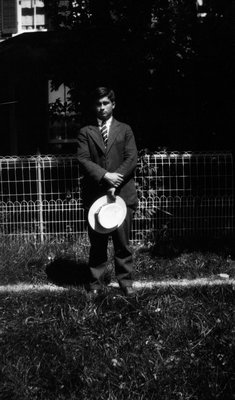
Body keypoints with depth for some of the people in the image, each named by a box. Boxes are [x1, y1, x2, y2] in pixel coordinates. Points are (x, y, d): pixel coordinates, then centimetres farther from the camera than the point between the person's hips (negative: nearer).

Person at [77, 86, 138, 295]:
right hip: (95, 194, 0)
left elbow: (132, 159, 1)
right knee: (97, 242, 5)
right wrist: (105, 175, -15)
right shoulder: (86, 132, 10)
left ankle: (126, 281, 15)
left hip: (122, 193, 0)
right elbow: (83, 160, -2)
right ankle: (96, 282, 16)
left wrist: (116, 179, -13)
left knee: (123, 241, 3)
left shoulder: (125, 130, 12)